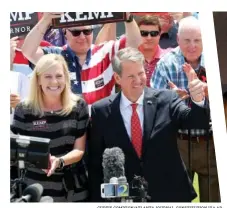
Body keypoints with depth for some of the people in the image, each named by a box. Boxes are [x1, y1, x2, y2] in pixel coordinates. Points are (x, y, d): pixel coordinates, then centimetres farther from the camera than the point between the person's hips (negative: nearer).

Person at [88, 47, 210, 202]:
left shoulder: (166, 99, -4)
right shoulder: (101, 111, -3)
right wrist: (99, 199, 0)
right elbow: (95, 162, 2)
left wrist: (198, 100, -35)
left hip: (169, 194, 0)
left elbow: (198, 121, -15)